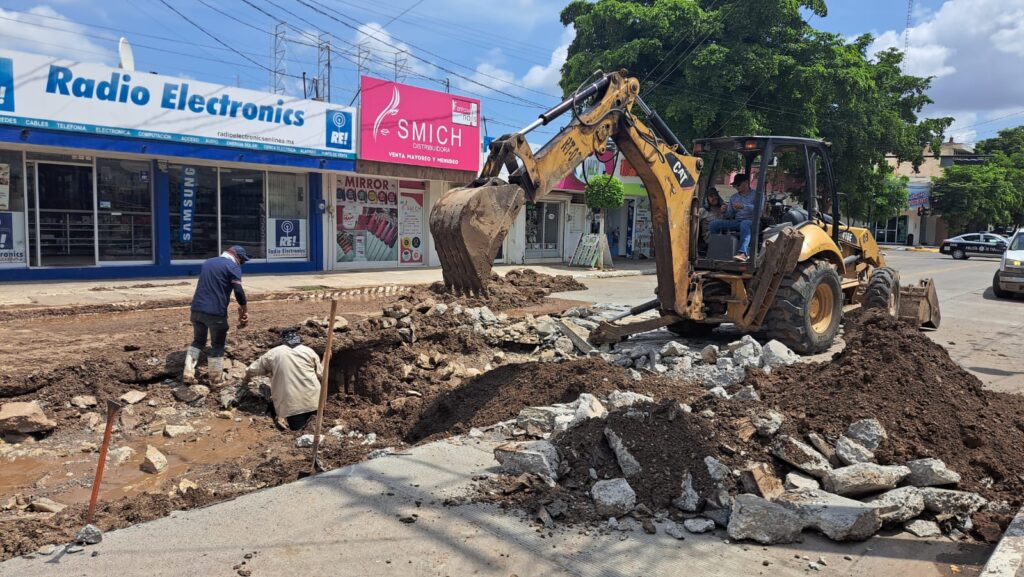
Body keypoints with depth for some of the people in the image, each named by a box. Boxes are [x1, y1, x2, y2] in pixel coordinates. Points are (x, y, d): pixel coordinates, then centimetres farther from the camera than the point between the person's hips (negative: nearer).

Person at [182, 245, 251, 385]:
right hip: (216, 312, -6)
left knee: (198, 340, 20)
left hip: (197, 309, 6)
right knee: (217, 344, 9)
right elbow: (239, 291, -14)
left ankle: (188, 373, 10)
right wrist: (245, 311, -3)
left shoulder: (208, 262, 19)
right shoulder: (233, 266, -4)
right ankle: (216, 377, 16)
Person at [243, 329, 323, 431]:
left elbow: (251, 370, 18)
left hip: (291, 404, -1)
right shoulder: (309, 351, 10)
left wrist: (246, 381, 38)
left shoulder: (273, 353, 9)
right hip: (312, 399, 1)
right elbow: (321, 374, 12)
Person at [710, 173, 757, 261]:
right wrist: (725, 211, -6)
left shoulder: (756, 195, 6)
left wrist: (743, 206, -23)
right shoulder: (733, 197, 22)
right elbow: (729, 215, 17)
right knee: (714, 223, -14)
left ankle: (743, 253, -58)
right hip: (736, 222, 5)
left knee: (745, 224, -43)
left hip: (751, 222, -5)